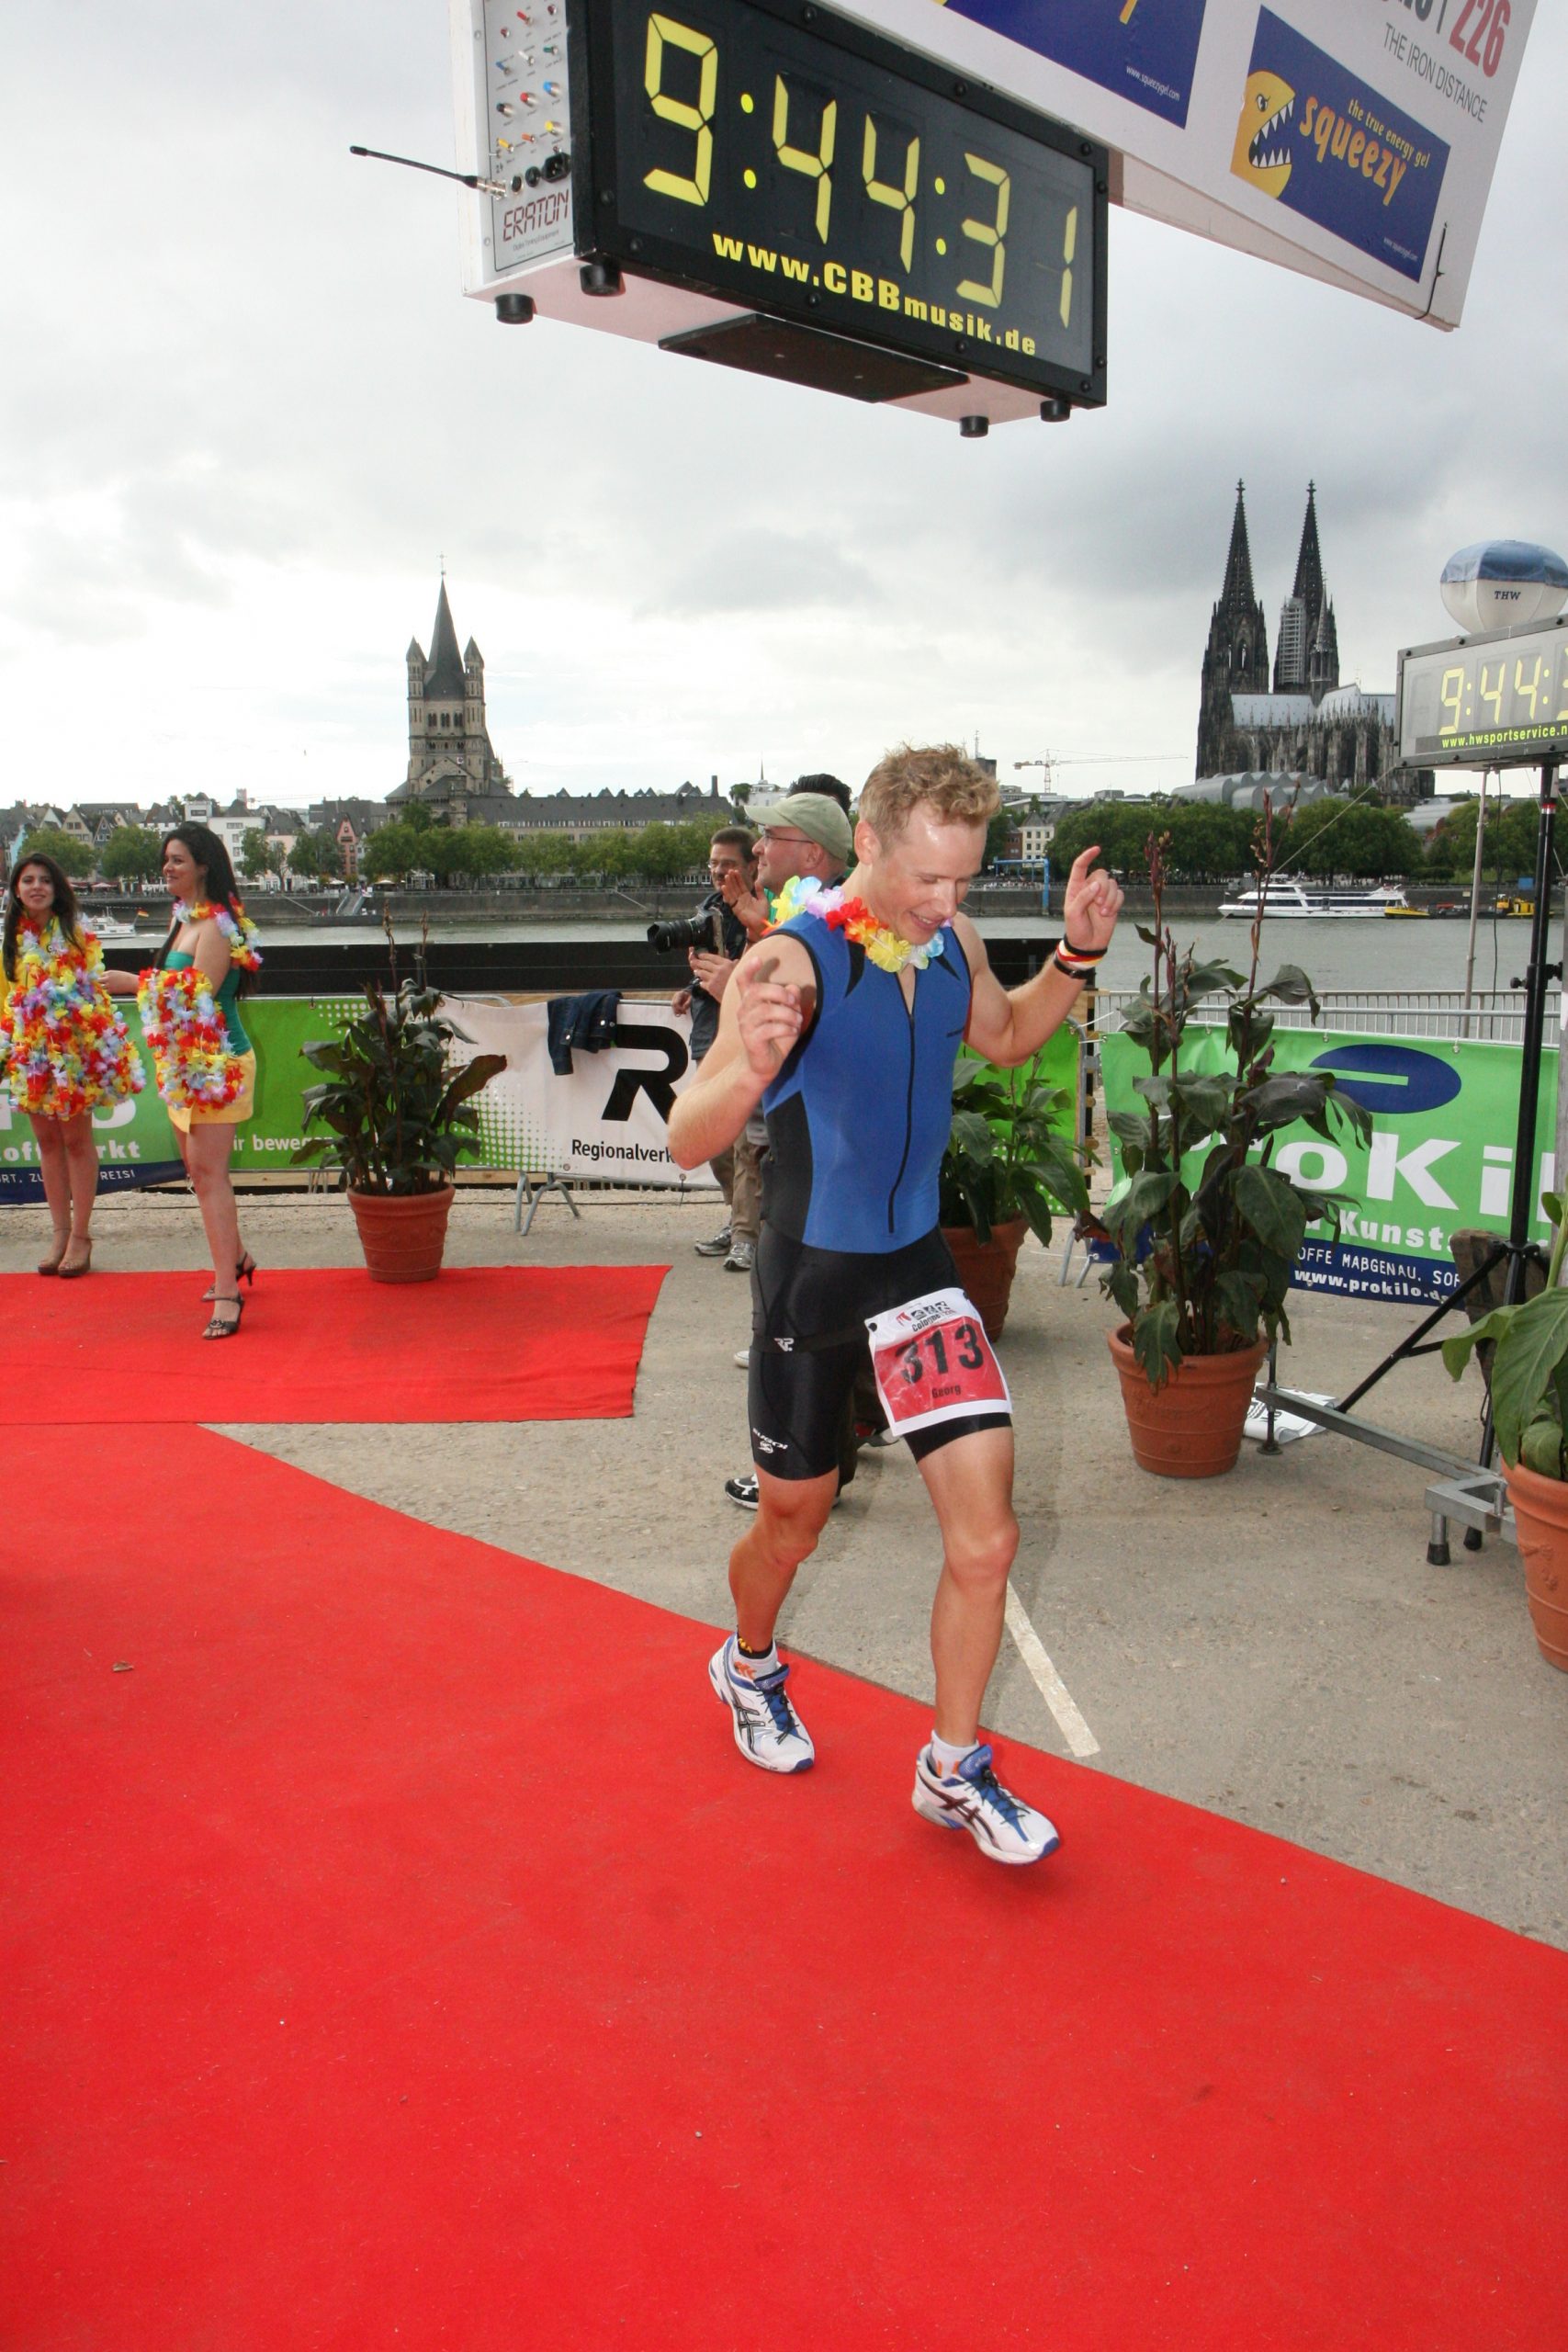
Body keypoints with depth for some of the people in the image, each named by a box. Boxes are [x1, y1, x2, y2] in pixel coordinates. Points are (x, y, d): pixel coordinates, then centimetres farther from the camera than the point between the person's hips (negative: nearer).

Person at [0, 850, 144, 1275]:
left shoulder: (76, 933, -2)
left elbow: (95, 984, -3)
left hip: (74, 1046, -4)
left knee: (76, 1139, 0)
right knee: (47, 1140, 8)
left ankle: (80, 1235, 6)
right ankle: (60, 1233, 16)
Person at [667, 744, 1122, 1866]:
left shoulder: (952, 944, -3)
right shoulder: (792, 962, -22)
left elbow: (1005, 1037, 19)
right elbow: (688, 1142, -28)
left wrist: (1077, 955, 0)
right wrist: (747, 1070, -50)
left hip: (918, 1261, 5)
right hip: (811, 1269, -4)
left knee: (985, 1535, -3)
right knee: (794, 1521, 16)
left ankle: (954, 1770, 19)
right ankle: (749, 1667, 50)